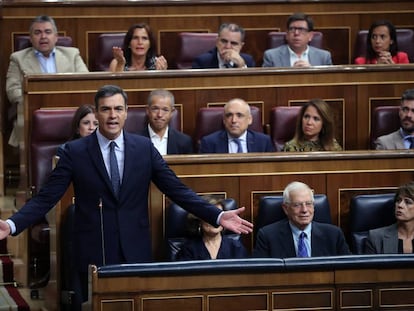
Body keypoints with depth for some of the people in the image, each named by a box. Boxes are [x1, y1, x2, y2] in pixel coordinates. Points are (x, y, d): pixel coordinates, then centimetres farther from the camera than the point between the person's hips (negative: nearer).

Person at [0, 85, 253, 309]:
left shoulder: (144, 148, 2)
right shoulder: (76, 151, -3)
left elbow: (177, 190, 2)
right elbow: (47, 197, -5)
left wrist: (218, 216, -8)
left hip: (135, 252, 1)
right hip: (94, 253, -1)